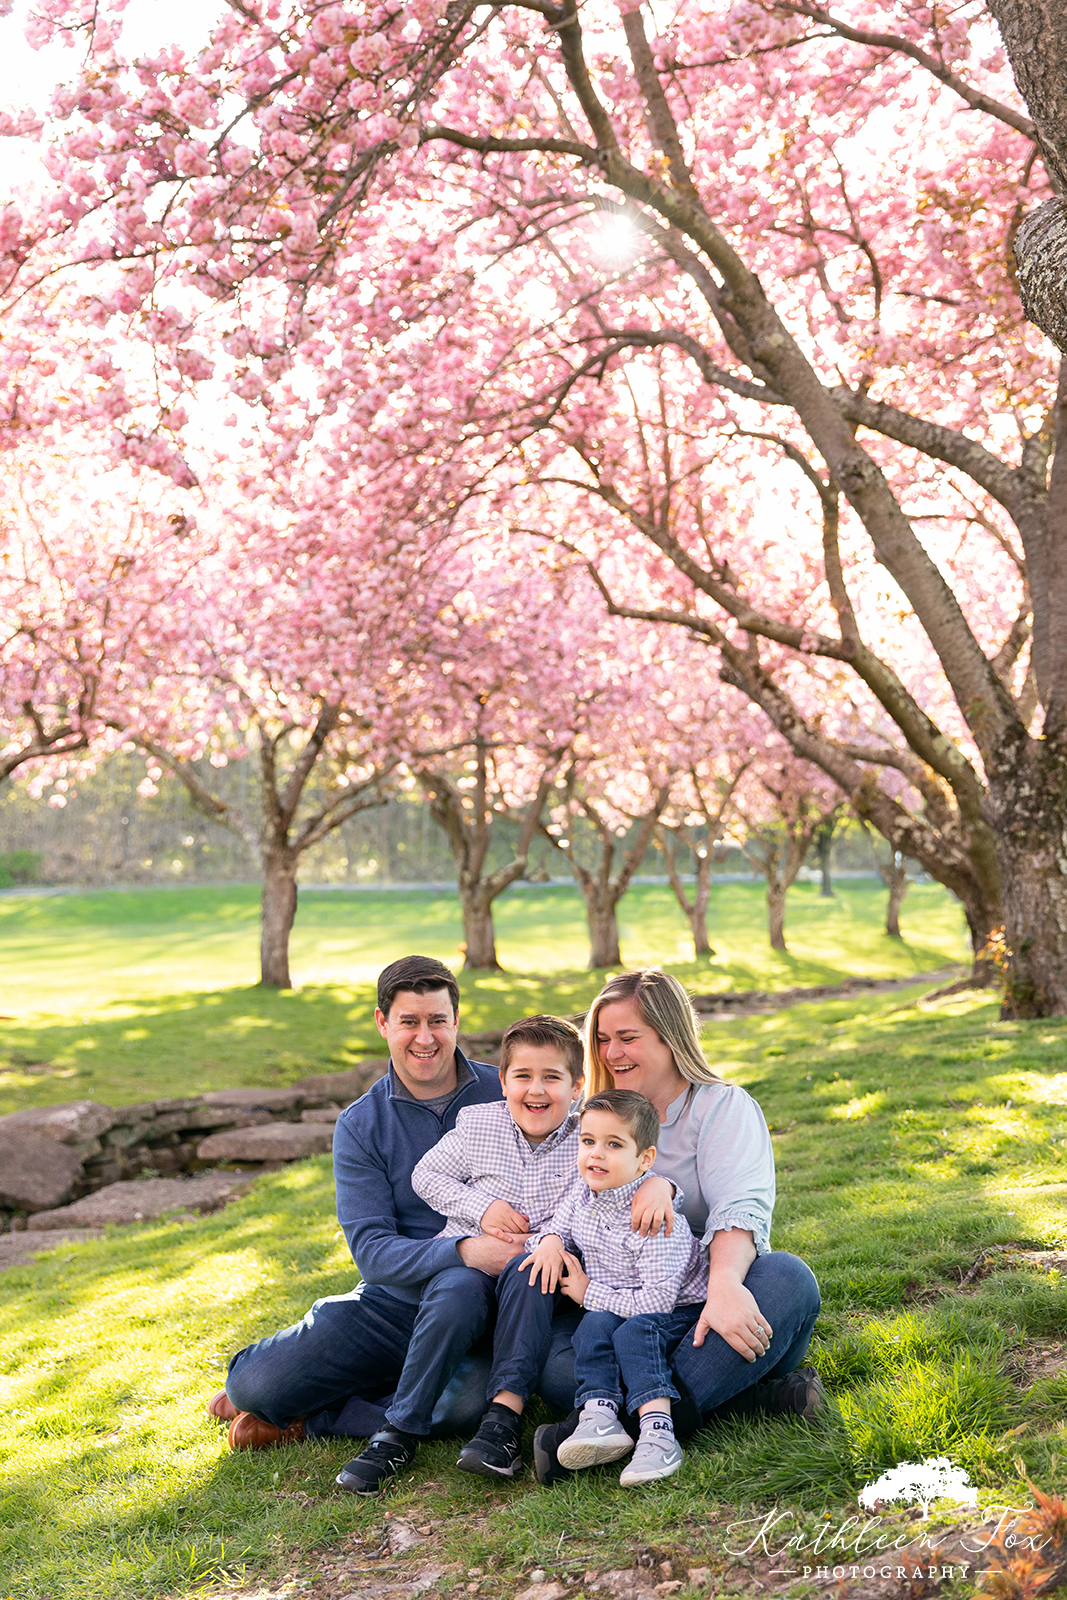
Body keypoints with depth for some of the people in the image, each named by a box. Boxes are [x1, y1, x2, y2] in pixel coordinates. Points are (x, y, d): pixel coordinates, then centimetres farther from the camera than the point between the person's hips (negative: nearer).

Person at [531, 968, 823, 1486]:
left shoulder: (723, 1106, 3)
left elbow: (742, 1206, -15)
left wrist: (724, 1284, -36)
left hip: (716, 1310, -2)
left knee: (787, 1278, -34)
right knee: (552, 1357, -28)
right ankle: (750, 1395, -31)